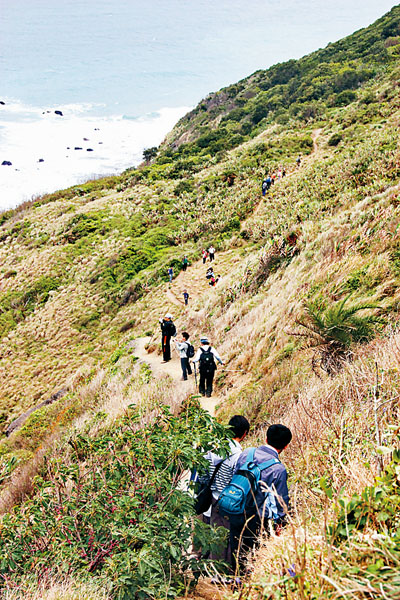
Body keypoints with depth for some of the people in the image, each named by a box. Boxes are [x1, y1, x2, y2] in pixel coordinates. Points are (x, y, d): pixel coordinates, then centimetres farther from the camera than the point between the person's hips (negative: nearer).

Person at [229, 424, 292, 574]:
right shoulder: (279, 469, -22)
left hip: (236, 516, 5)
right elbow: (281, 500, -13)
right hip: (257, 523, -5)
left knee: (236, 553, 25)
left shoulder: (246, 453, -8)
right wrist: (279, 522, 4)